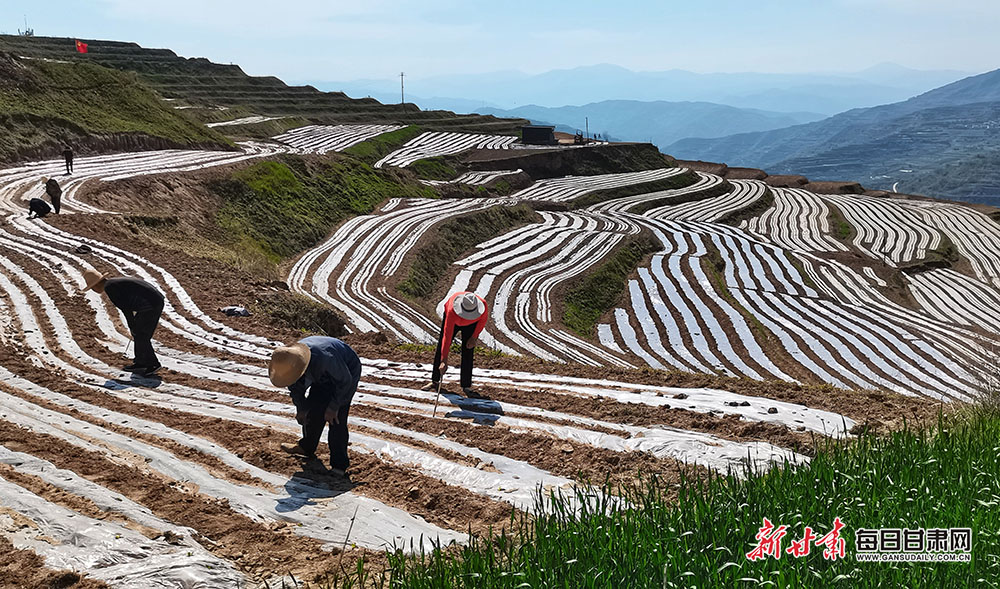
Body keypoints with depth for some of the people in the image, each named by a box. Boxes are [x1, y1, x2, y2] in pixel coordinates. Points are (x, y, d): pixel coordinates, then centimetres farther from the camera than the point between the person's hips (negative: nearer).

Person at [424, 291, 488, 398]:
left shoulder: (483, 305, -38)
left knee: (468, 353, -8)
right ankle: (435, 382, 19)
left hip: (471, 324, 1)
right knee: (441, 349, 3)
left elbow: (482, 320, -12)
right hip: (453, 321, -1)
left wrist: (474, 337, -17)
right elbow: (447, 335, -44)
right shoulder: (452, 311, -45)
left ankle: (466, 386, -2)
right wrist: (444, 361, -45)